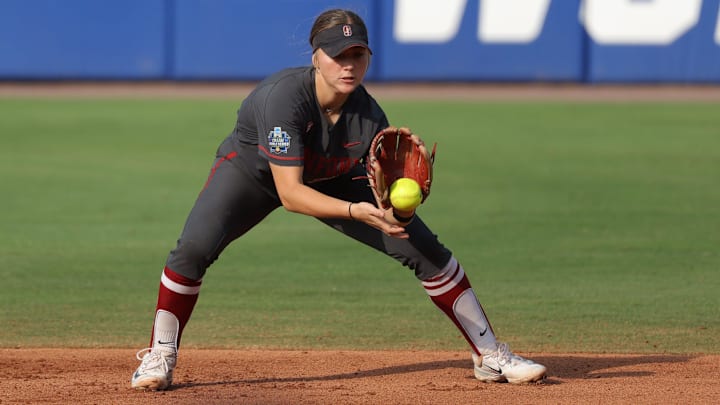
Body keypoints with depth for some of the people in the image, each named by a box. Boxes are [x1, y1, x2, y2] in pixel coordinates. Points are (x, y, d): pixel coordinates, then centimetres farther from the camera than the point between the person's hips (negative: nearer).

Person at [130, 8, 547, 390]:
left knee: (426, 249, -6)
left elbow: (388, 203, -23)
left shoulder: (369, 116, -26)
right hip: (252, 170, -3)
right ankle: (160, 359, -8)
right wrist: (355, 211, -53)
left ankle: (490, 356, 8)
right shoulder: (283, 96, -38)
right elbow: (290, 193, -41)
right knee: (194, 248, -29)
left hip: (331, 179, 3)